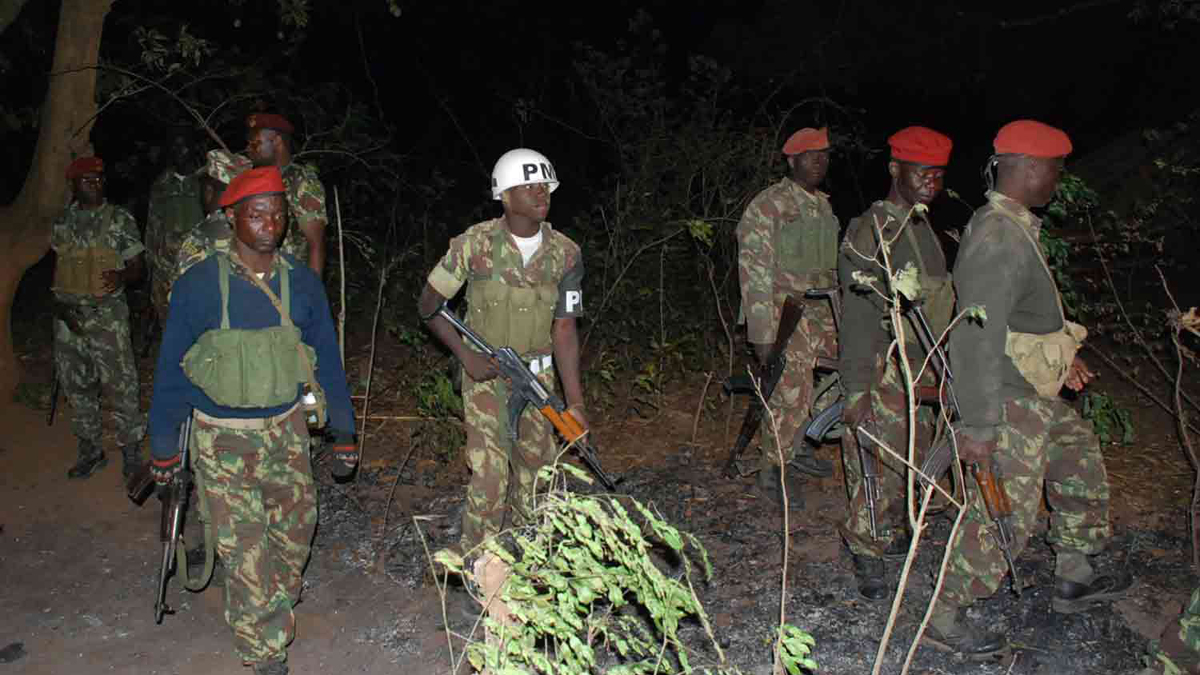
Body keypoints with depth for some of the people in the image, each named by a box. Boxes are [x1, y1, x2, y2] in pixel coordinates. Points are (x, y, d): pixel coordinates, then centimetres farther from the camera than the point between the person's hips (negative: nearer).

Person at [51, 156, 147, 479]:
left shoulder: (120, 220, -1)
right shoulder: (63, 222, 9)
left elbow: (137, 268, 0)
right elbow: (57, 269, 15)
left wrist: (121, 276, -22)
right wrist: (61, 305, 0)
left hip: (107, 315, -4)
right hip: (69, 316, 4)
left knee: (121, 384, -4)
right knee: (76, 386, 12)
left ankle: (131, 451, 10)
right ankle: (90, 450, 26)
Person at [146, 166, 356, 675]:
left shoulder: (301, 282, -2)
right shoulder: (198, 285, -11)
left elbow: (327, 359, 6)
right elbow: (171, 369, -3)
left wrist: (343, 432, 9)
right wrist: (163, 447, 2)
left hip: (286, 428, 3)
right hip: (222, 437, -3)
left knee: (296, 523, 14)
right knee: (245, 547, -3)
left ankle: (276, 602, 45)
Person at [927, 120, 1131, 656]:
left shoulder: (1010, 226, 8)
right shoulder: (999, 240, -25)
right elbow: (976, 337, -30)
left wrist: (1060, 354, 28)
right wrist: (979, 425, -29)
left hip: (1033, 392, 11)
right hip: (1008, 401, -11)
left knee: (1081, 458, 24)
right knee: (1003, 514, -3)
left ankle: (1073, 580, 38)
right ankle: (945, 615, 11)